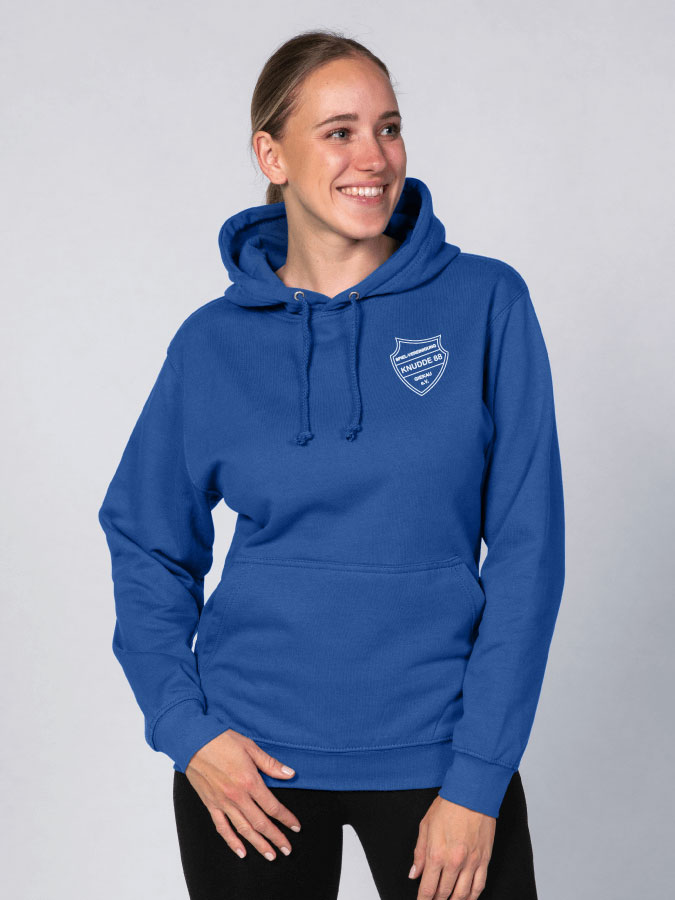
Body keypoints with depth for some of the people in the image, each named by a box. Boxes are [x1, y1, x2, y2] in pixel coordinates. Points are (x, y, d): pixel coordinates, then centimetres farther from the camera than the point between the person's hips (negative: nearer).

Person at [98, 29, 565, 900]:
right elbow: (149, 545, 8)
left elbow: (527, 548, -6)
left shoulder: (486, 303, -5)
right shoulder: (214, 343, 0)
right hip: (248, 762, 1)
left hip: (437, 753, -1)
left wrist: (478, 780, -10)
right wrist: (184, 728, -5)